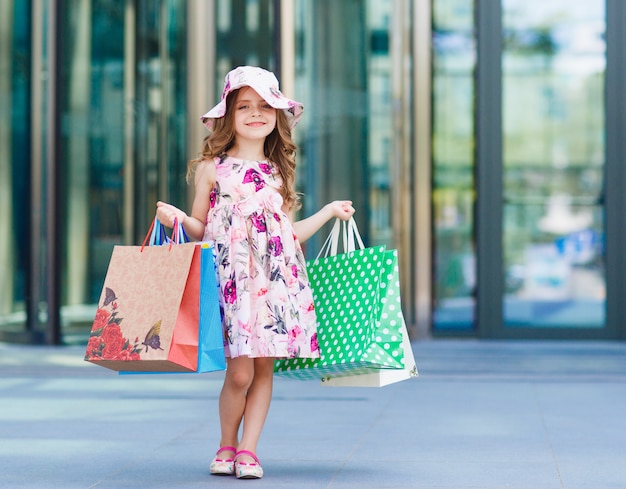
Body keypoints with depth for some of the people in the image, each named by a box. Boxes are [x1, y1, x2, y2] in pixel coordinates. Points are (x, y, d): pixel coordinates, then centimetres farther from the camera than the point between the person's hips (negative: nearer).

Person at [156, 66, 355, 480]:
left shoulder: (278, 172, 14)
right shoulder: (211, 169, 5)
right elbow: (200, 229, 9)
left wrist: (328, 212, 23)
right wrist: (177, 218, -10)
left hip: (276, 280, 3)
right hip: (231, 280, -3)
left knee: (264, 368, 1)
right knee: (239, 371, -8)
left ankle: (248, 451, 9)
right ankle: (227, 446, 14)